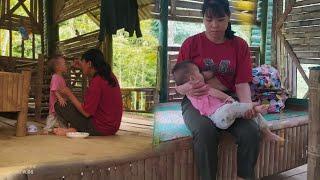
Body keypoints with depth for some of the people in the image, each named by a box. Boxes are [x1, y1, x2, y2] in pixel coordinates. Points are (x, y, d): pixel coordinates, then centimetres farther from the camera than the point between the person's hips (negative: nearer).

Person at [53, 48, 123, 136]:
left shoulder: (97, 82, -22)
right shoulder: (110, 76, 5)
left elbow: (87, 113, -19)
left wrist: (69, 94, -9)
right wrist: (82, 67, 24)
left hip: (100, 129, -9)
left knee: (59, 106, -6)